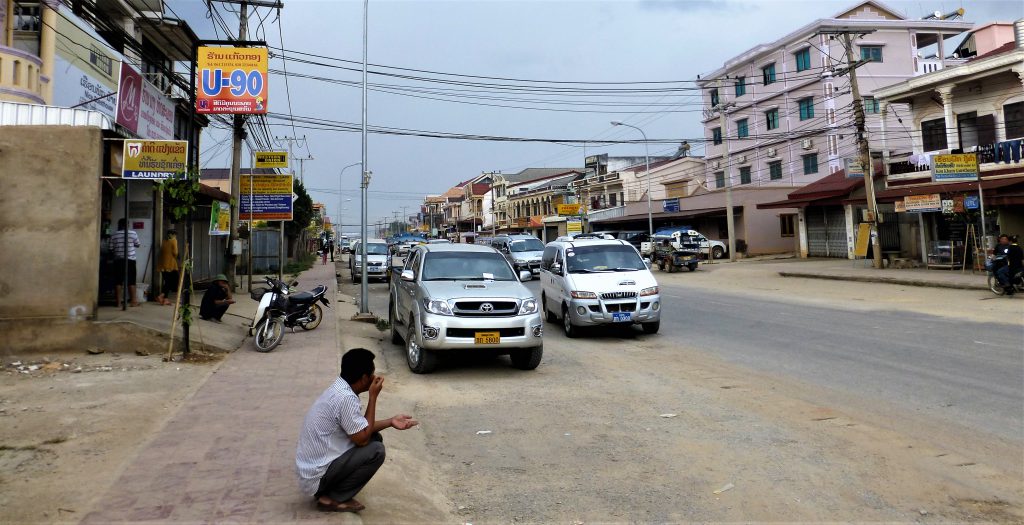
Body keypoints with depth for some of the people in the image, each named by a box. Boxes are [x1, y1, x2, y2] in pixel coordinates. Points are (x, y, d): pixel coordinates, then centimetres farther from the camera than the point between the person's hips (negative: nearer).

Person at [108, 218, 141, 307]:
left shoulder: (114, 235, 1)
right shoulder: (133, 233, -3)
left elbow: (111, 249, 3)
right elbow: (137, 245, 10)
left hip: (118, 260, 2)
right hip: (130, 260, -2)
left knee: (118, 281, 5)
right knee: (131, 281, 2)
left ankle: (119, 302, 5)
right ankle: (133, 301, 3)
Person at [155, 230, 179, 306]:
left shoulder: (164, 241, 15)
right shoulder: (173, 240, -3)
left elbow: (161, 252, 10)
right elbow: (175, 252, -11)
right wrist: (175, 257, 8)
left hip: (163, 265, 7)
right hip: (171, 265, -7)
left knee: (167, 282, 12)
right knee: (174, 282, 0)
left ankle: (165, 299, 7)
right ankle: (161, 296, -13)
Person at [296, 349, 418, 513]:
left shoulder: (338, 388, 5)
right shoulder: (346, 398, -25)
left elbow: (360, 428, 15)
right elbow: (362, 438, -18)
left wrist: (390, 422, 7)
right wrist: (373, 396, -14)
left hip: (312, 465, 9)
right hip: (315, 476, -9)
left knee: (375, 437, 9)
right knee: (376, 450, -15)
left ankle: (328, 489, 12)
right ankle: (332, 499, -2)